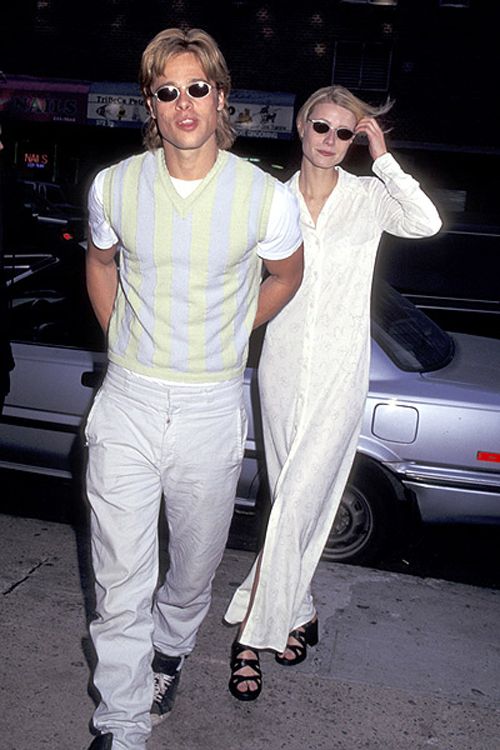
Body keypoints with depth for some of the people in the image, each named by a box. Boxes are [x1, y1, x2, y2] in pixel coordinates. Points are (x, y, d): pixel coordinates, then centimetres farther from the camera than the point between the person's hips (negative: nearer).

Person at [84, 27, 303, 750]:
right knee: (120, 578, 5)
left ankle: (171, 647, 50)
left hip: (212, 410, 0)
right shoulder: (113, 186, -4)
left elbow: (286, 275, 10)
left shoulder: (266, 198, -10)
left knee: (194, 566, 18)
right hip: (128, 402, 1)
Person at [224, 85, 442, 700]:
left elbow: (426, 222, -18)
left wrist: (383, 158, -15)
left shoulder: (369, 196, 0)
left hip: (339, 371, -2)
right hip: (283, 364, 2)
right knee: (295, 497, 12)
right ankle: (297, 612, 29)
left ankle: (254, 628, 7)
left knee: (298, 499, -5)